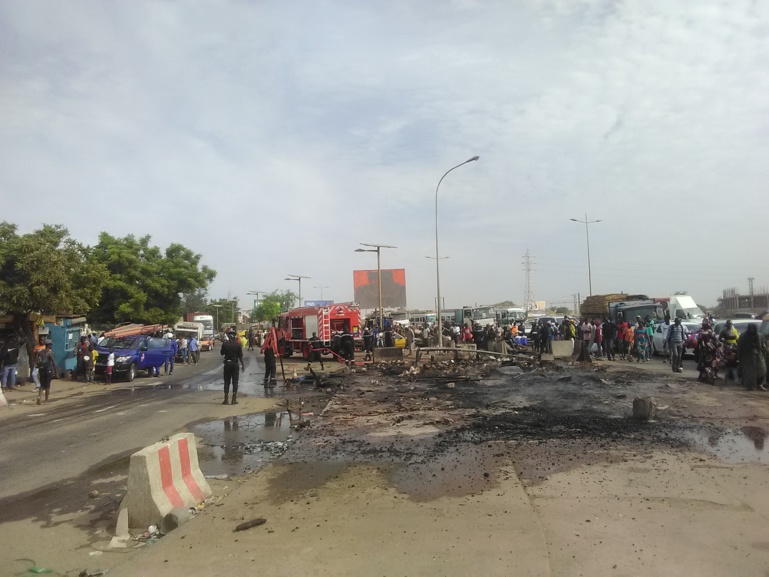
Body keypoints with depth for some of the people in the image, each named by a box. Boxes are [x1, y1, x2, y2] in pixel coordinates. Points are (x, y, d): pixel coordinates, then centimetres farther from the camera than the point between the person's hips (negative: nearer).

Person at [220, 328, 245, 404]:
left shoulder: (224, 344, -7)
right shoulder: (238, 345, -7)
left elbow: (222, 353, 6)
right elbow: (240, 356, -5)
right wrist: (242, 365, 2)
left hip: (227, 363, 0)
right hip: (235, 364, 0)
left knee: (227, 381, 8)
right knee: (235, 381, 6)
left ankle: (226, 399, 8)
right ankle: (234, 399, 5)